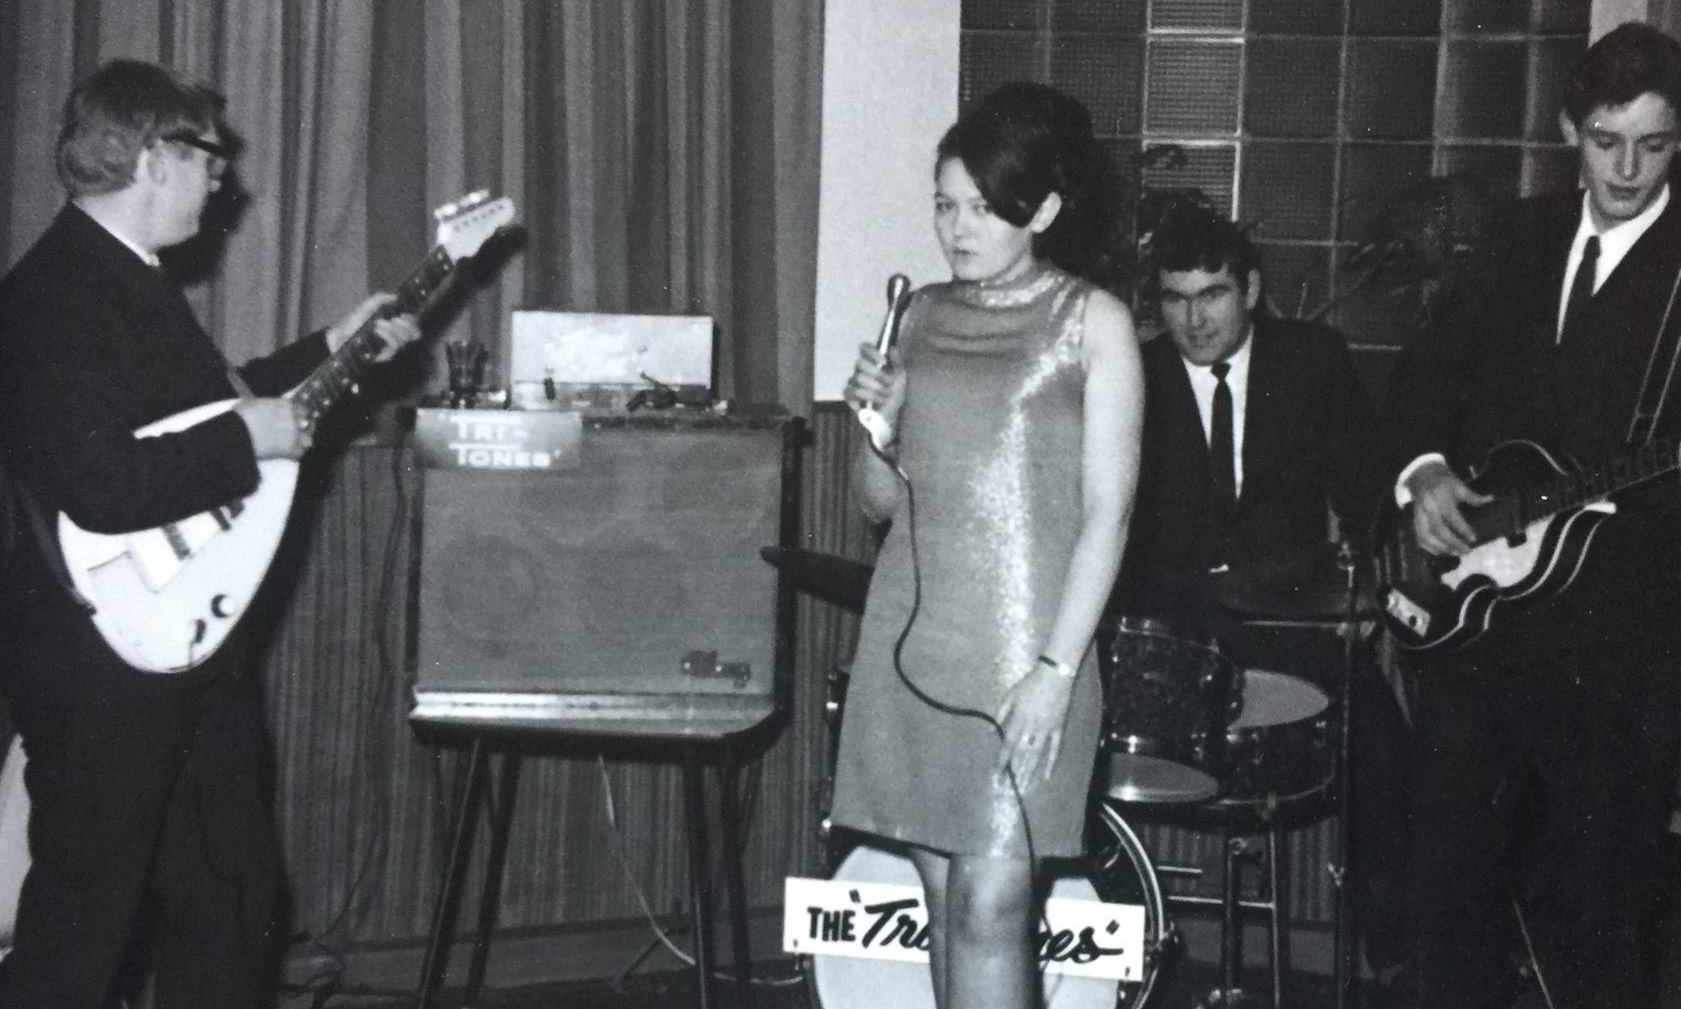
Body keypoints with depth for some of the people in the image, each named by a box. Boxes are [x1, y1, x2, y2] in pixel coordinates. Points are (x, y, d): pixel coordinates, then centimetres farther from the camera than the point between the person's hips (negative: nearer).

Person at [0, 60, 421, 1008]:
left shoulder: (135, 277, 9)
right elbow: (100, 484, -33)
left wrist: (332, 350, 21)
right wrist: (250, 439, -22)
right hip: (106, 654, -10)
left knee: (233, 894, 20)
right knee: (79, 929, 3)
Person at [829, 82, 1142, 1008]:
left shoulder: (1092, 322, -3)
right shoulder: (925, 315, 11)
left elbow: (1106, 514, -7)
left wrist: (1058, 668, -15)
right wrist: (874, 425, -6)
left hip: (1022, 648, -5)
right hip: (912, 636, 5)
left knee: (990, 905, -9)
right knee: (943, 895, 8)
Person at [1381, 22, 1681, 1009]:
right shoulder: (1525, 235, 11)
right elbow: (1431, 366, 19)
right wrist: (1424, 470, 2)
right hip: (1475, 610, 5)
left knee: (1589, 900, 3)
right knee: (1455, 871, 15)